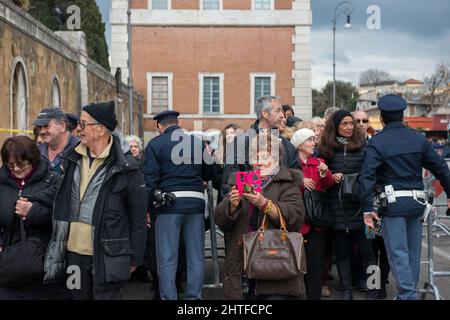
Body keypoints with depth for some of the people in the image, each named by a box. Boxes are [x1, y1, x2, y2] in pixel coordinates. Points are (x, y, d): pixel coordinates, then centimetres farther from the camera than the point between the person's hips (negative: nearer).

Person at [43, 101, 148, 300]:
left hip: (107, 256, -6)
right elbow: (61, 204, 18)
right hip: (74, 253, 6)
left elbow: (138, 218, -6)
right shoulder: (71, 159, 8)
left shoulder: (125, 169, -9)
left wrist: (135, 258, -5)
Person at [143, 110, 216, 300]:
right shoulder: (198, 143, 10)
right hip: (196, 203, 3)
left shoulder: (156, 144, 1)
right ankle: (193, 297, 10)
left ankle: (168, 297, 0)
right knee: (196, 258, 8)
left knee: (167, 259, 1)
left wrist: (147, 209, 1)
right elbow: (211, 174, 14)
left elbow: (149, 180, -5)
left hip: (169, 204, -3)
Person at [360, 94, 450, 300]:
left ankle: (407, 295, -7)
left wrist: (367, 208, -14)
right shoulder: (419, 139, 6)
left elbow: (367, 177, -16)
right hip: (417, 202, 4)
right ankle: (410, 293, 23)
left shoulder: (377, 143, -6)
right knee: (413, 252, 14)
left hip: (393, 204, -4)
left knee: (398, 253, -2)